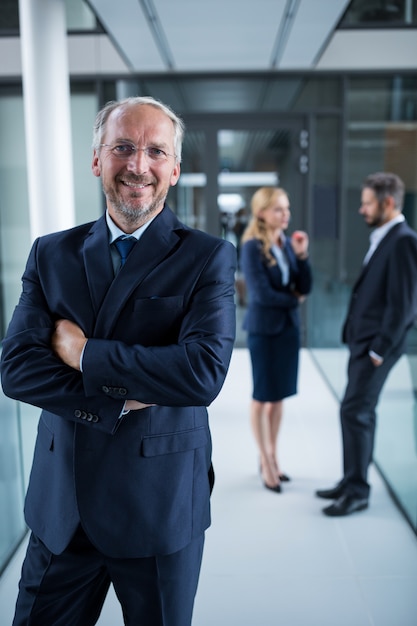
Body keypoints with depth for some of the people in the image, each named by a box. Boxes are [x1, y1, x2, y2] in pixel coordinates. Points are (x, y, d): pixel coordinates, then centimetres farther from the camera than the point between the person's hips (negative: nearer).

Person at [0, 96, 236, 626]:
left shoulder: (209, 258, -7)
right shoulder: (51, 254, 3)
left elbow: (205, 372, -21)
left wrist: (85, 353, -15)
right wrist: (118, 402, -18)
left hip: (160, 506, -2)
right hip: (60, 505, 3)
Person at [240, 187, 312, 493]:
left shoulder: (289, 243, 4)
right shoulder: (252, 247, -13)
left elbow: (305, 287, 0)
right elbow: (262, 294, -18)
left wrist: (302, 255, -12)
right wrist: (293, 299, -4)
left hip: (289, 326, 6)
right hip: (264, 329, -6)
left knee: (279, 395, 14)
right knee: (263, 397, 6)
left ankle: (273, 456, 28)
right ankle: (266, 463, 19)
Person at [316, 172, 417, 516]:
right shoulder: (383, 237, 15)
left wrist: (379, 349, -18)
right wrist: (361, 343, 14)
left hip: (377, 343, -9)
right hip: (362, 341, 9)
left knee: (355, 411, -6)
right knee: (362, 412, 15)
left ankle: (357, 491, 7)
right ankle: (353, 481, 27)